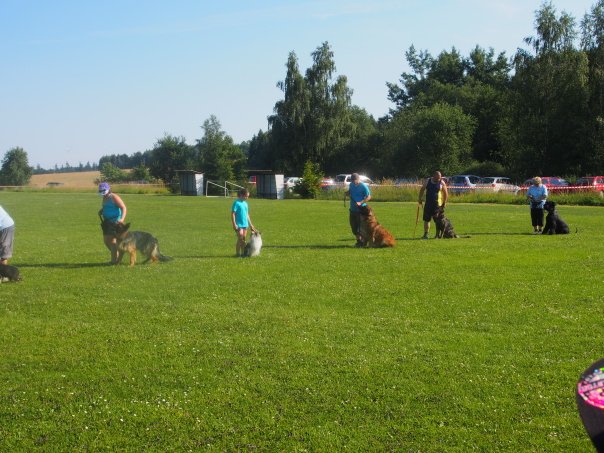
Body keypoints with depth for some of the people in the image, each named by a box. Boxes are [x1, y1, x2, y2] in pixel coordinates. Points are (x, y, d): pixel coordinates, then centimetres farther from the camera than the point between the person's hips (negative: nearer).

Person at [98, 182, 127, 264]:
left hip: (115, 221, -9)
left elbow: (124, 208, -20)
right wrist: (100, 211, 8)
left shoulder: (114, 197, -13)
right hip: (107, 221, 9)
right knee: (106, 240, 9)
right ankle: (117, 255, 24)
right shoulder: (105, 198, 12)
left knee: (112, 240, -11)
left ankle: (115, 260, -4)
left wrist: (122, 218, -36)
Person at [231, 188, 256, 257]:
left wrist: (250, 224, 21)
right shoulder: (236, 203, -9)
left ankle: (243, 253, 13)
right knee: (240, 239, -8)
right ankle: (237, 253, -2)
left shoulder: (245, 203, 14)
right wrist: (234, 224, -18)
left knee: (244, 239, 8)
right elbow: (233, 214, -12)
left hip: (245, 224, 7)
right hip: (239, 225, -7)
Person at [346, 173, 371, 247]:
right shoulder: (351, 184, 6)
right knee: (353, 227, 11)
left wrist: (360, 202, -24)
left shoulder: (364, 186, -14)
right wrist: (347, 193, -4)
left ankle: (363, 242, 7)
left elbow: (369, 197, -12)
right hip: (352, 209, 7)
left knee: (360, 227, -5)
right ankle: (359, 240, 25)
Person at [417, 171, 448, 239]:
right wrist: (420, 198, 9)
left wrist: (444, 202, -2)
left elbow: (446, 193, 2)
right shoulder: (427, 181, 7)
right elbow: (422, 189, 16)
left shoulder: (442, 183, -2)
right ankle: (426, 234, 10)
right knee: (426, 219, 3)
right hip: (428, 204, 3)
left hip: (437, 205, -3)